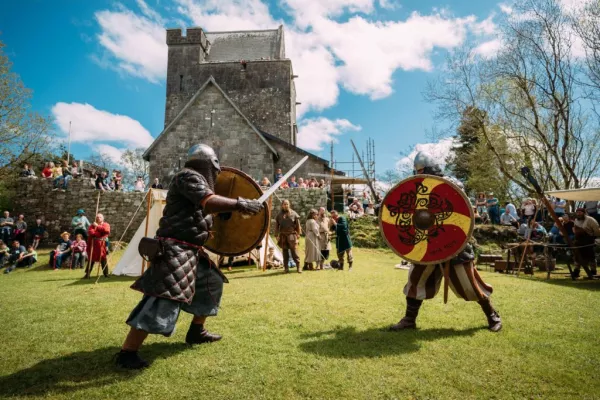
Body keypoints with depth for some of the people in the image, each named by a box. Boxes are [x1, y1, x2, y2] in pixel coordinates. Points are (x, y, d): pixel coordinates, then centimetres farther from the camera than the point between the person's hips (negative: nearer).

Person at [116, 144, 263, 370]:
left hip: (189, 250, 11)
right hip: (175, 249, -11)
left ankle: (196, 331, 31)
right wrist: (239, 204, -29)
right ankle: (127, 352, -9)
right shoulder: (189, 177, -12)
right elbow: (208, 203, -30)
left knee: (212, 282, 19)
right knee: (166, 298, -17)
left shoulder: (197, 180, 19)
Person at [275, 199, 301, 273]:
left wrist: (298, 234, -1)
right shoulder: (279, 215, 10)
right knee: (285, 252, 6)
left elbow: (298, 225, 5)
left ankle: (298, 267, 1)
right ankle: (286, 268, 12)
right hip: (283, 236, 2)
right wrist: (277, 235, 4)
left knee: (294, 251, -5)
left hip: (292, 235, -2)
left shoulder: (293, 214, 4)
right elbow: (276, 226, 11)